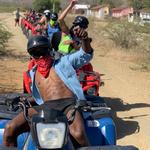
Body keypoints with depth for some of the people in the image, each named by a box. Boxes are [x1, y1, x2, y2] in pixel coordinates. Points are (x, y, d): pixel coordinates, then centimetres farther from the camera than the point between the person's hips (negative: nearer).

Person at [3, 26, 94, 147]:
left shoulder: (63, 61, 18)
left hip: (68, 104, -3)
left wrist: (84, 39, -10)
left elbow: (86, 55, 9)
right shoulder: (33, 73, 27)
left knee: (78, 133, -37)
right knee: (10, 129, -19)